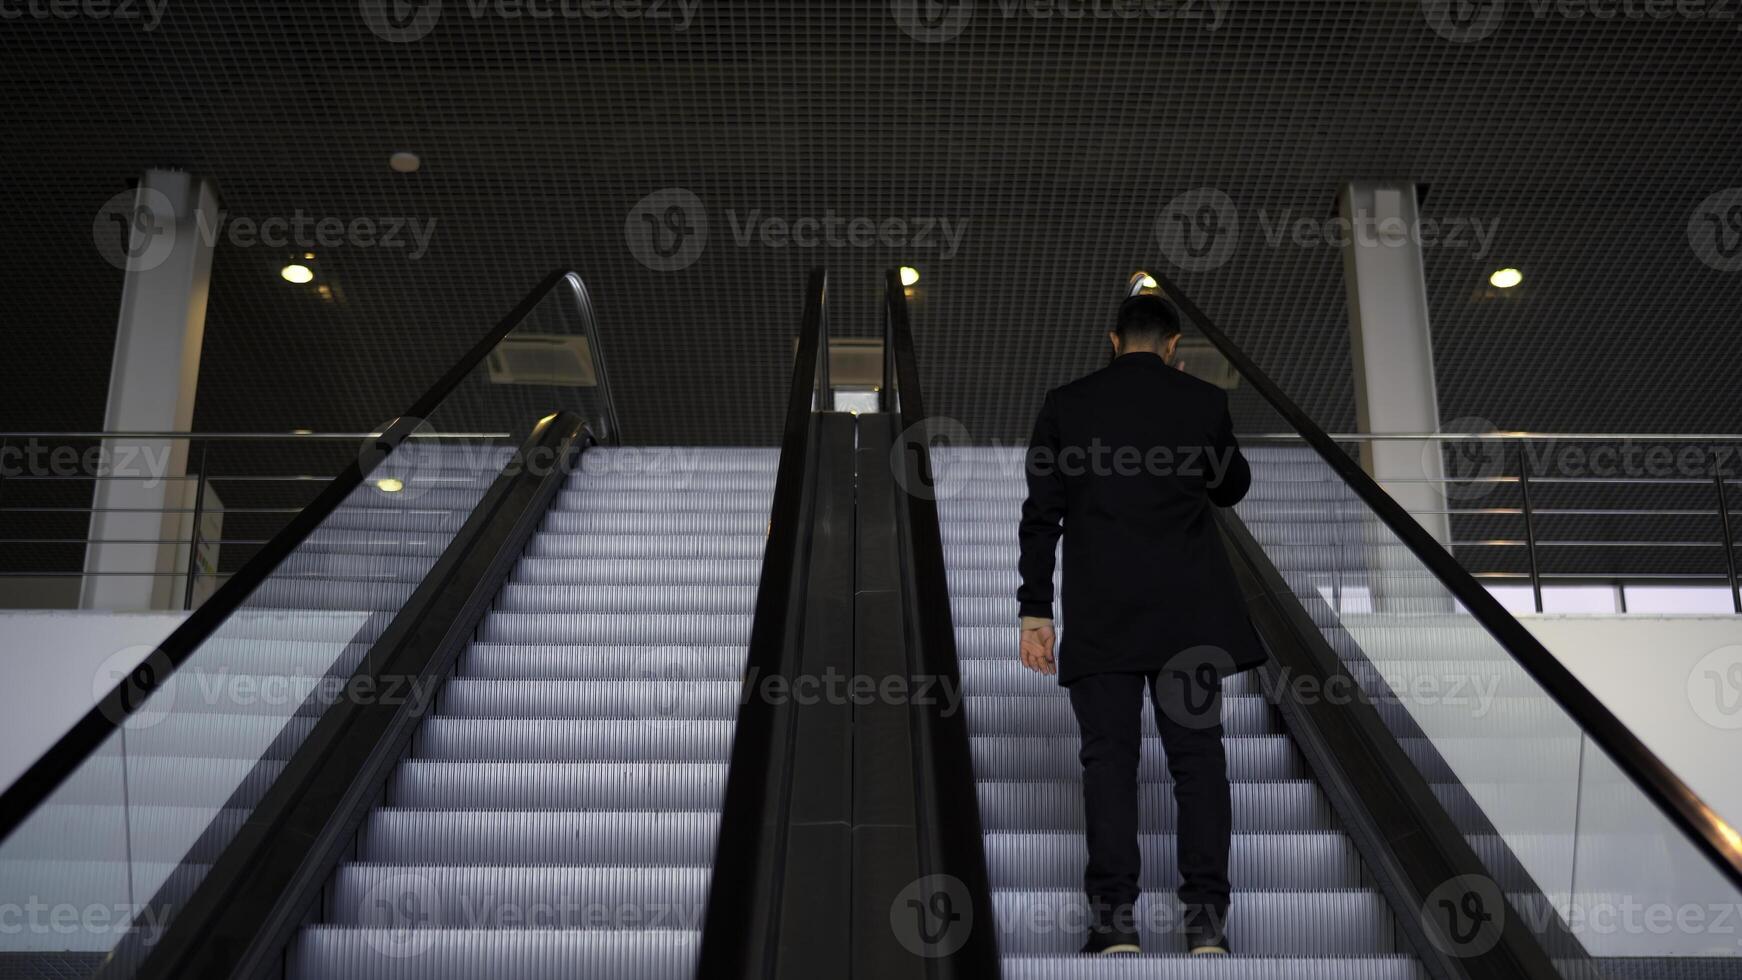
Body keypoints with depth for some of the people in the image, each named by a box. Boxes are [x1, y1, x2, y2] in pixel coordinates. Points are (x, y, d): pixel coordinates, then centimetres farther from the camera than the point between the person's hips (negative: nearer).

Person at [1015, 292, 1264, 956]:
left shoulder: (1066, 405, 4)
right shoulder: (1204, 401, 4)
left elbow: (1041, 515, 0)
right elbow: (1232, 487, 19)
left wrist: (1035, 610, 2)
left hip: (1099, 613, 0)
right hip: (1189, 609, 1)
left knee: (1109, 758, -1)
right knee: (1198, 755, 4)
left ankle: (1116, 920, -6)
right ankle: (1206, 920, 0)